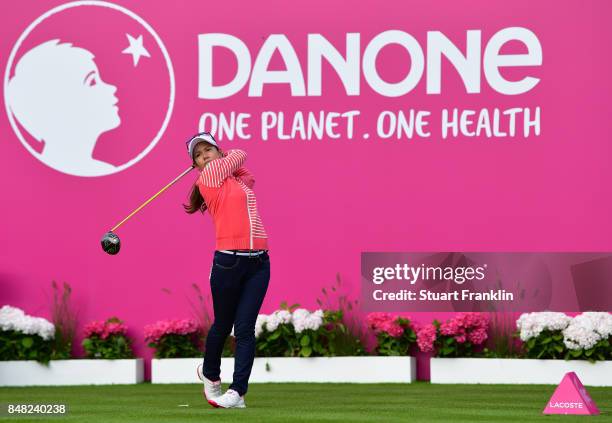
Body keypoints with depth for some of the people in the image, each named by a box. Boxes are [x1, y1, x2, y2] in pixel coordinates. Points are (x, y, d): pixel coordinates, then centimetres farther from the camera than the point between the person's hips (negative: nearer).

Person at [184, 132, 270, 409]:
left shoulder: (240, 179, 18)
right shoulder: (210, 175, 0)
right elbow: (239, 155, 9)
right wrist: (221, 160, 27)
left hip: (258, 263, 4)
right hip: (228, 261, -4)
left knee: (245, 328, -6)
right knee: (223, 325, 8)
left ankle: (238, 392, -9)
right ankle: (210, 375, 34)